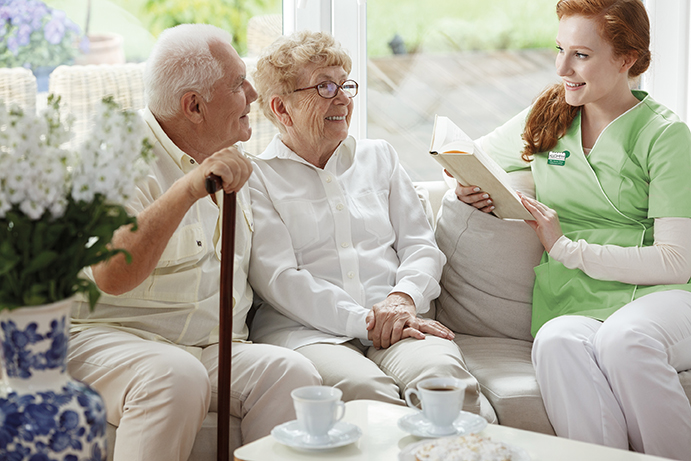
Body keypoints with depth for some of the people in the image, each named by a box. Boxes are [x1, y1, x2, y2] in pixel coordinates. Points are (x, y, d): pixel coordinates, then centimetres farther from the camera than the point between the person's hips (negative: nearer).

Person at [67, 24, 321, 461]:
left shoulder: (232, 160, 16)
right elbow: (111, 276, -27)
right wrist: (187, 190, -34)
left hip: (219, 350, 6)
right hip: (112, 338, -5)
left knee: (292, 370, -24)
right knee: (177, 376, -37)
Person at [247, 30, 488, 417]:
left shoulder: (380, 157, 24)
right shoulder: (257, 179, 7)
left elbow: (421, 245, 18)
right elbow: (277, 279, -4)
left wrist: (403, 298, -5)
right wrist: (364, 321, -14)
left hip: (396, 323, 4)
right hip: (305, 328, -3)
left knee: (443, 373, -31)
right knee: (363, 387, -37)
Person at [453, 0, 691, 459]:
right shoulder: (546, 118, 14)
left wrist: (567, 248, -11)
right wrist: (468, 185, 5)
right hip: (574, 306, 3)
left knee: (623, 338, -39)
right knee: (557, 341, -35)